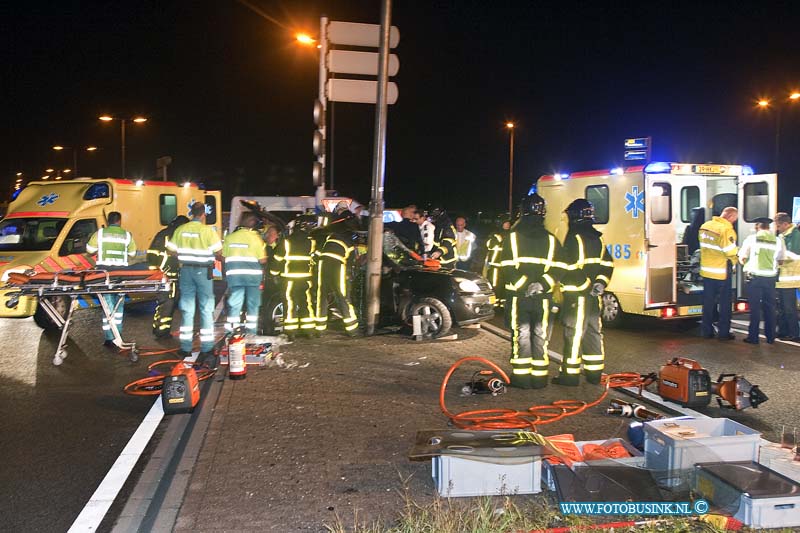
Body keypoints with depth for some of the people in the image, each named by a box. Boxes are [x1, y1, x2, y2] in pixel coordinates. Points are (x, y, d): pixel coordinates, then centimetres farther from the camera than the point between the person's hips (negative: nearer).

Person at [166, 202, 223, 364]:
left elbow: (172, 250, 5)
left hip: (186, 270, 4)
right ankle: (206, 349, 4)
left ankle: (185, 348, 15)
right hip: (203, 271, -4)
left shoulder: (180, 230, 1)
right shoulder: (207, 230, -11)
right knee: (206, 309, 3)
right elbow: (218, 250, -12)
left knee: (186, 309, 11)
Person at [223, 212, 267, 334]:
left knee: (234, 304, 7)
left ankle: (230, 330, 6)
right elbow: (262, 260, -7)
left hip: (234, 274, 2)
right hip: (253, 274, -2)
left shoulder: (229, 237, 4)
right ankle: (251, 331, 11)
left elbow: (223, 256, 6)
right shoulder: (256, 238, -5)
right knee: (253, 305, 8)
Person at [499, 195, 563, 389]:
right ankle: (540, 377, 13)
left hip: (518, 296, -2)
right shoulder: (551, 239, 5)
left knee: (521, 335, 4)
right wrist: (542, 284, -11)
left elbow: (507, 268, -11)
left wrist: (523, 284, -12)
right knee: (540, 336, 9)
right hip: (543, 297, 2)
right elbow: (557, 270, -3)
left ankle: (521, 376, 6)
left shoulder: (512, 237, -3)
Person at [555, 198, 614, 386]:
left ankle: (570, 374, -1)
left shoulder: (575, 237, -13)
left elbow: (566, 266, -17)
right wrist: (601, 282, 8)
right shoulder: (598, 238, 14)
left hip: (576, 294, -8)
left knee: (574, 334, -5)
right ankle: (594, 373, 21)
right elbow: (607, 265, 15)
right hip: (593, 295, 8)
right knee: (593, 332, 14)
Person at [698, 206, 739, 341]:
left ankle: (706, 331, 18)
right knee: (724, 303, 6)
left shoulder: (705, 226, 5)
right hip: (722, 272, -6)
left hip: (706, 270, 6)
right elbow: (731, 252, -19)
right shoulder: (727, 230, -18)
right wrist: (739, 251, 0)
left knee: (708, 302, 14)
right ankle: (723, 332, 11)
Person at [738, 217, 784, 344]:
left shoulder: (751, 238, -4)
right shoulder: (777, 241, 2)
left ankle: (753, 337, 5)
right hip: (771, 277, 3)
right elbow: (781, 259, 4)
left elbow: (742, 258, 0)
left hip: (754, 276, -2)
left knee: (755, 307, 3)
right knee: (769, 307, 11)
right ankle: (770, 337, 18)